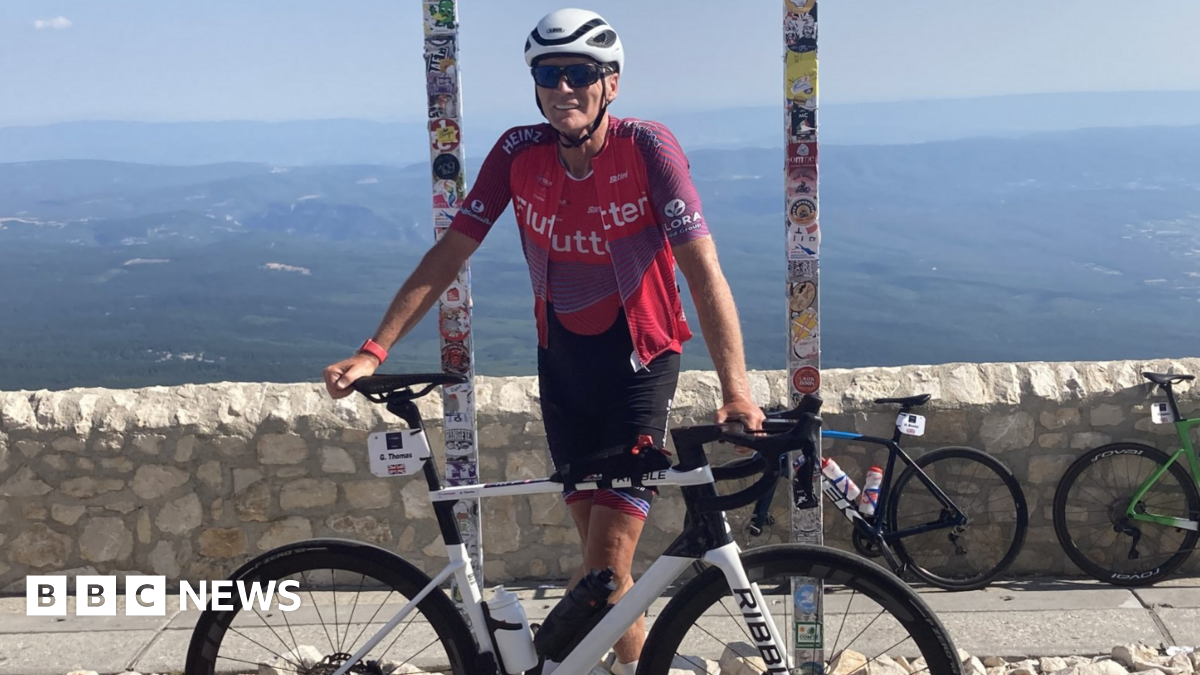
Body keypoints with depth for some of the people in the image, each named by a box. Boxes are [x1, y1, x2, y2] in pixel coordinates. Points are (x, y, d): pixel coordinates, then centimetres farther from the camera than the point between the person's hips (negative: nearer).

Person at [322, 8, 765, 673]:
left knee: (605, 567, -9)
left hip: (638, 360, -3)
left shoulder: (646, 147, -18)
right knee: (601, 561, 10)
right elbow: (448, 254, -5)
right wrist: (373, 352, -12)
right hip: (562, 360, 3)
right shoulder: (519, 152, -8)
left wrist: (736, 388, -34)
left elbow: (702, 269, -23)